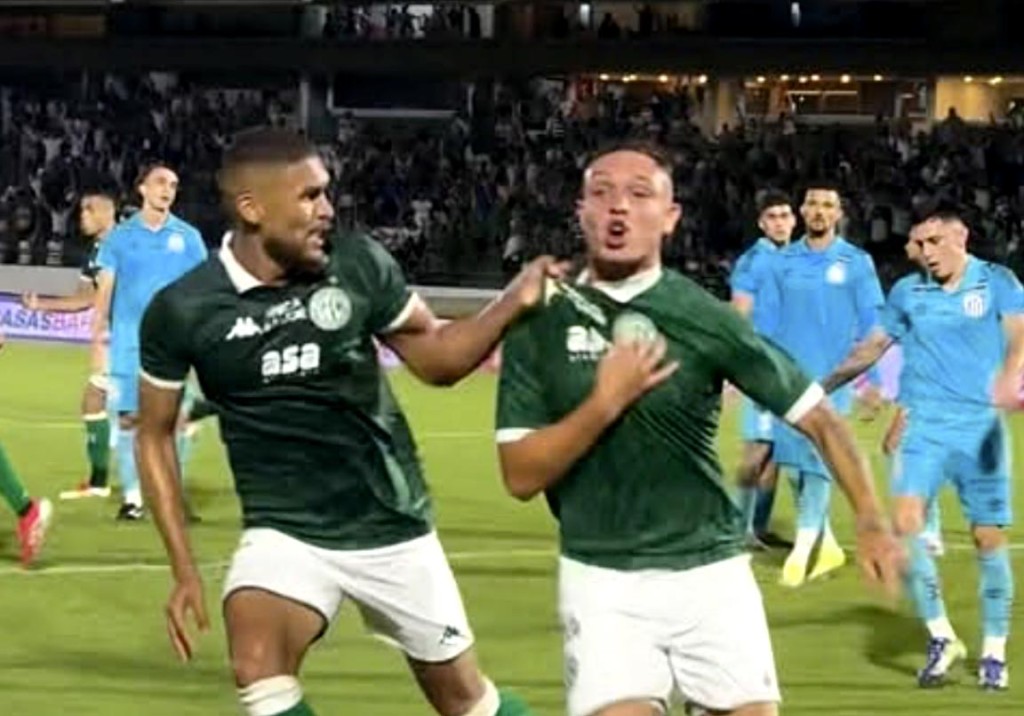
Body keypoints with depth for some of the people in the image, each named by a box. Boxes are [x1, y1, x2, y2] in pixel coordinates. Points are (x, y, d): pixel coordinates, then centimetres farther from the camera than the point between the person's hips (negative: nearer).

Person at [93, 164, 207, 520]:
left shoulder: (188, 237, 5)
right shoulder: (120, 236, 6)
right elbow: (106, 287, 6)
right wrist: (98, 332, -2)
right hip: (128, 344, 0)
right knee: (128, 418, 1)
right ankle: (132, 495, 8)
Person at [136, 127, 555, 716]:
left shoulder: (359, 264, -10)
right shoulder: (183, 310, -12)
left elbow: (437, 358, 4)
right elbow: (156, 434, 2)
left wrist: (516, 301, -13)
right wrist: (184, 567, -3)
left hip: (392, 525, 2)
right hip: (284, 531, -1)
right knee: (257, 663, -30)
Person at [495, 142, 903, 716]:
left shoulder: (704, 317, -4)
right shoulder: (539, 325, -2)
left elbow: (819, 418, 0)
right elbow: (521, 477, -5)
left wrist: (871, 520, -10)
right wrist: (605, 403, -16)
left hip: (712, 572, 1)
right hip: (602, 580, -1)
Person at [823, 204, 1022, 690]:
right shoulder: (906, 293, 9)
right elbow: (873, 346, 18)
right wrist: (823, 385, 17)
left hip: (982, 428, -2)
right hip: (925, 426, 2)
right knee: (905, 520, -15)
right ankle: (941, 637, -1)